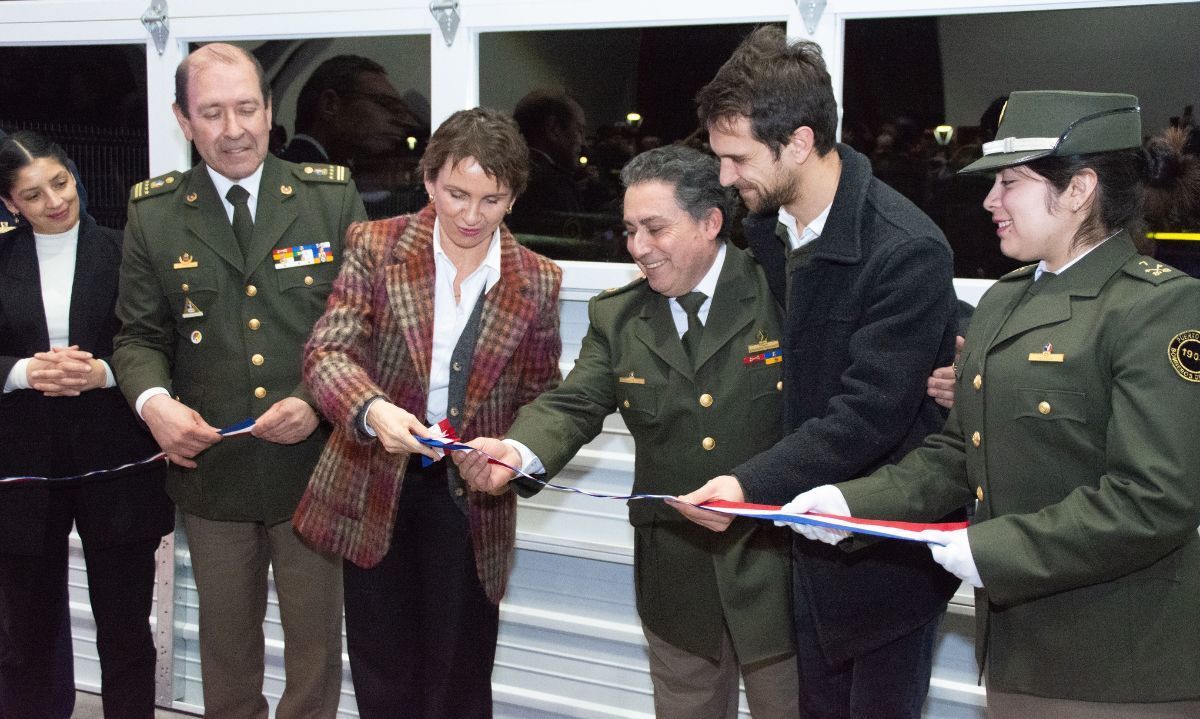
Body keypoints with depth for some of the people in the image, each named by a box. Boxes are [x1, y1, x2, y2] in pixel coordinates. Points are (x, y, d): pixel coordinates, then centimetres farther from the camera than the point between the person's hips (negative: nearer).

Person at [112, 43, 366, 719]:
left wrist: (319, 401, -17)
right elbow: (140, 335, 4)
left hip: (313, 463, -1)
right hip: (211, 467, 1)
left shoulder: (333, 196, -1)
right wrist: (153, 400, -17)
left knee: (316, 639, 10)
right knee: (227, 638, 17)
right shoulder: (154, 214, 2)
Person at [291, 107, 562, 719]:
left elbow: (540, 396, 7)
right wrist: (372, 410, -33)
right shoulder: (376, 247, -4)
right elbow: (328, 351, -13)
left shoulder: (537, 282, -1)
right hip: (376, 487, 0)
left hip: (470, 497, 0)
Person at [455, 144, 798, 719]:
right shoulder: (617, 316, 5)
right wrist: (516, 451, -25)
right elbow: (574, 405, -6)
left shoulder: (781, 296, -7)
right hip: (675, 573, 3)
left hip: (774, 564, -3)